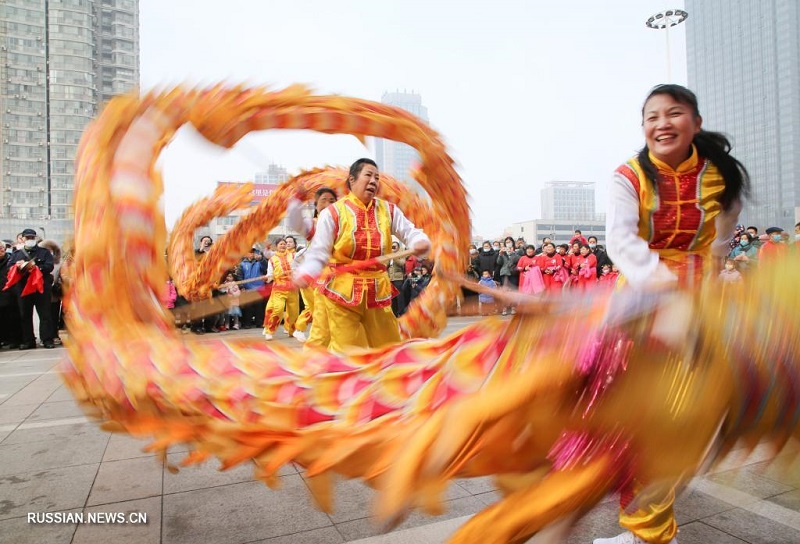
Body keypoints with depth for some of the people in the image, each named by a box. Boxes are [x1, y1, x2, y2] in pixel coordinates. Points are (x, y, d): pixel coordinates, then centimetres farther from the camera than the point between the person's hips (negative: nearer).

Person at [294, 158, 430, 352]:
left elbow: (410, 232, 4)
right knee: (345, 352, 3)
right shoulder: (333, 212, -5)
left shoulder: (388, 210, 6)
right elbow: (318, 252, -5)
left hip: (378, 290, 4)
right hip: (343, 291, -4)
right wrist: (305, 274, -25)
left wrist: (420, 243, -21)